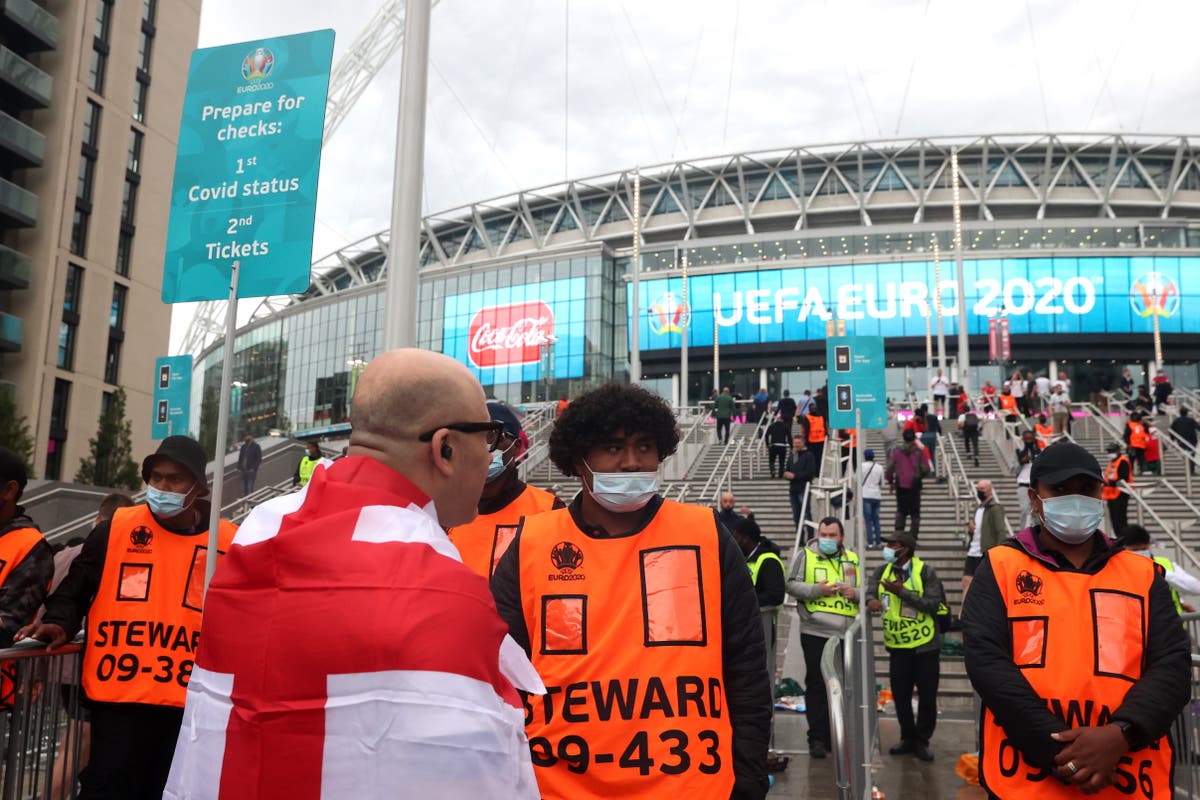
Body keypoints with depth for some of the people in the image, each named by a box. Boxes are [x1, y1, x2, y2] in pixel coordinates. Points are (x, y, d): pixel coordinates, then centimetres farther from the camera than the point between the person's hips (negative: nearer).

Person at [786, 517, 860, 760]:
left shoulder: (853, 559, 12)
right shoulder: (806, 555, 0)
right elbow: (792, 585, -4)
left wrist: (855, 593, -4)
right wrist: (817, 589, -18)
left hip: (847, 634, 4)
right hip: (815, 633, -4)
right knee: (817, 686, -1)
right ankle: (817, 738, 7)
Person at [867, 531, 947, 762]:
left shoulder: (925, 571, -10)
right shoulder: (883, 572, 4)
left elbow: (933, 605, -18)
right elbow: (870, 593, -5)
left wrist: (902, 592, -24)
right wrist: (872, 600, -28)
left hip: (925, 645, -4)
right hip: (898, 646, 4)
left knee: (927, 696, 5)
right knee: (900, 695, 11)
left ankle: (922, 741, 21)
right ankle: (908, 737, 29)